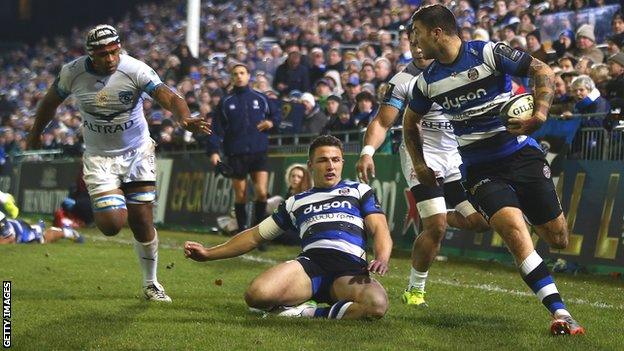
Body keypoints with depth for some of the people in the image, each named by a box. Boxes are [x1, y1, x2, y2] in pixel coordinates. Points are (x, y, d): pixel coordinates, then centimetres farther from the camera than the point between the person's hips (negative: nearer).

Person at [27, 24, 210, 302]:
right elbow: (50, 102, 8)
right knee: (112, 224, -15)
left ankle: (151, 284, 23)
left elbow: (168, 97, -31)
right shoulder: (73, 73, -12)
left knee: (142, 222, 2)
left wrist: (185, 118, -53)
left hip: (137, 154, 0)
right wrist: (35, 134, 23)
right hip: (99, 157, 0)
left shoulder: (135, 70, -19)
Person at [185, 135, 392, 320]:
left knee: (377, 304, -39)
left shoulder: (359, 191, 23)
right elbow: (255, 236, 33)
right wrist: (208, 254, 27)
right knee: (256, 294, -31)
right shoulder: (296, 203, 29)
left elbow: (380, 229, 10)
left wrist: (381, 259, -13)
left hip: (350, 268, -1)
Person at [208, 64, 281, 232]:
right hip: (236, 155, 0)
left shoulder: (261, 98, 10)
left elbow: (277, 114, 21)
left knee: (261, 192, -12)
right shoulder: (226, 102, 8)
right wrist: (214, 151, -7)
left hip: (259, 153, 0)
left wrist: (272, 122, -2)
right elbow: (217, 128, 4)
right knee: (240, 196, 4)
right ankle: (242, 230, 15)